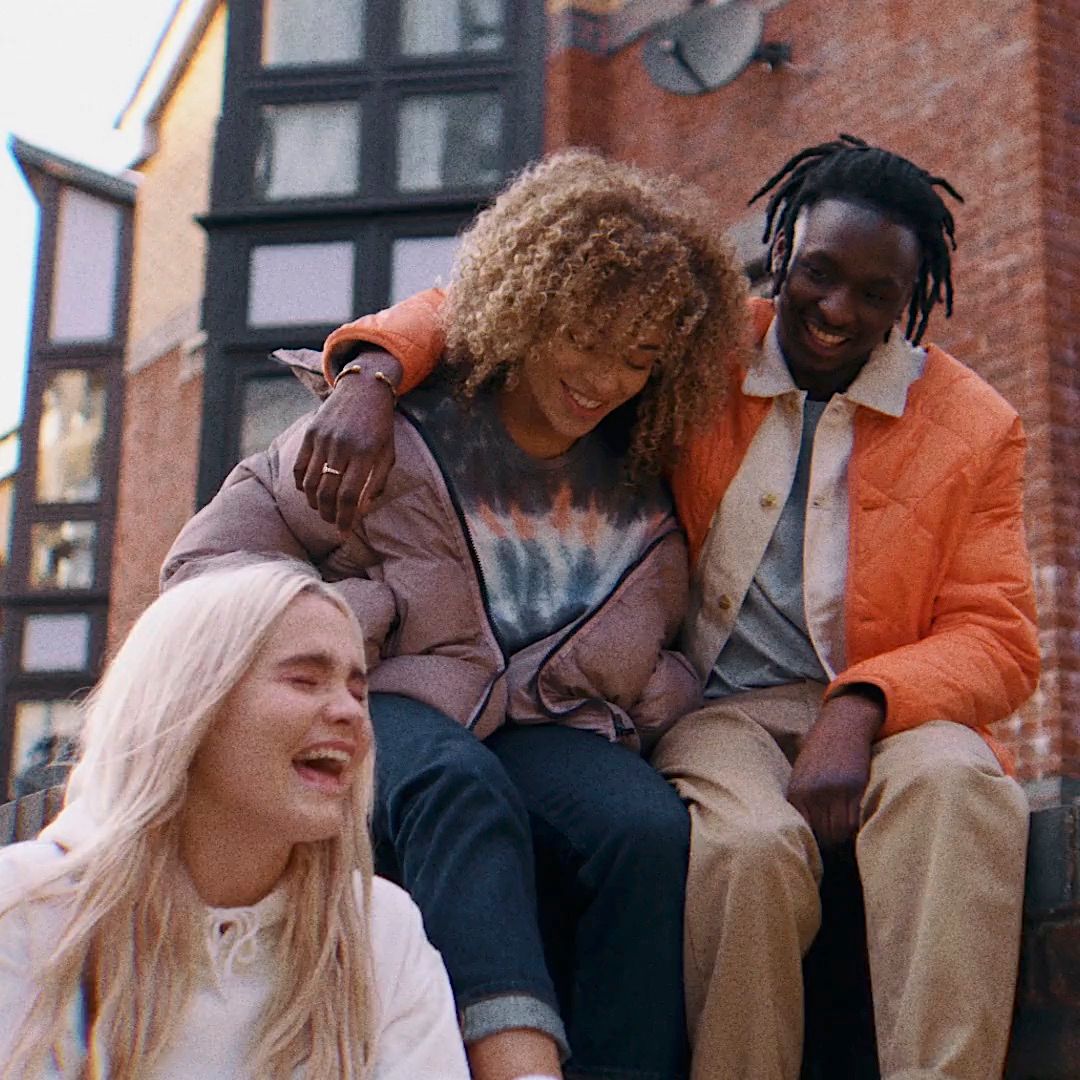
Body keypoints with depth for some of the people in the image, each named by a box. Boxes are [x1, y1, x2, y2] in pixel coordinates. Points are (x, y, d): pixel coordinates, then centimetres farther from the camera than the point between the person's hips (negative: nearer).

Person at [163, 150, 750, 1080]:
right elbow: (210, 560, 6)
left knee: (655, 833, -32)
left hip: (550, 733, 3)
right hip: (392, 711, -2)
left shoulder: (644, 473, 15)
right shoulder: (403, 432, 5)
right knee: (454, 783, -39)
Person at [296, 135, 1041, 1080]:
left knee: (954, 784, -36)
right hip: (715, 709, 0)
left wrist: (860, 708, -18)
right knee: (749, 846, -35)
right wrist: (373, 372, -11)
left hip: (884, 711, 1)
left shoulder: (973, 426, 8)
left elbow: (997, 638, 3)